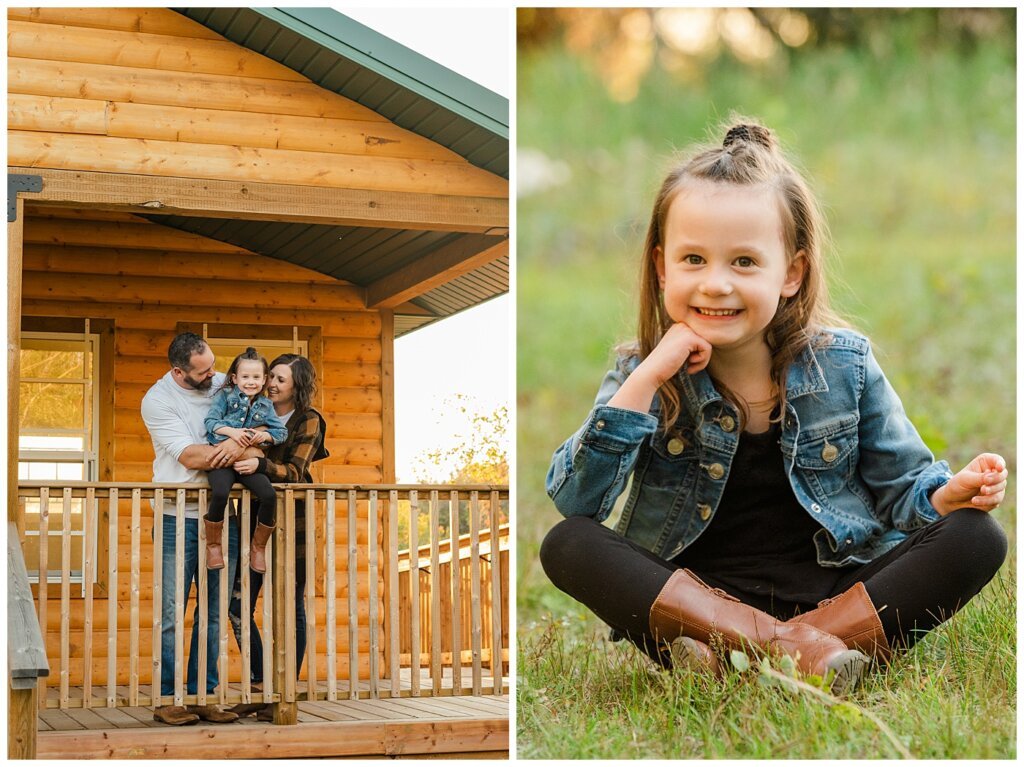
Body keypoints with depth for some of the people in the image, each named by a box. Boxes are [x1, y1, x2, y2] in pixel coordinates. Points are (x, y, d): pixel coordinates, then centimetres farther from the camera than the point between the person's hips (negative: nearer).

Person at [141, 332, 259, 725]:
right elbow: (189, 456, -14)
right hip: (177, 516, -4)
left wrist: (247, 450, -17)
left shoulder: (224, 385, 7)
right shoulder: (157, 400, -7)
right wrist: (237, 450, -10)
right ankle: (168, 699, 4)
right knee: (172, 612, -3)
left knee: (214, 611, 6)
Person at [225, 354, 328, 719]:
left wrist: (261, 465, -30)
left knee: (290, 608, 1)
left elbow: (294, 472, -13)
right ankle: (258, 689, 8)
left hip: (291, 522, -5)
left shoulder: (308, 421, -2)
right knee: (238, 604, -2)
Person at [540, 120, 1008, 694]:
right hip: (694, 598, -1)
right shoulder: (643, 374, -1)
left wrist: (953, 492, -15)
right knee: (566, 545, -24)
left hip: (836, 591, 1)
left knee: (977, 537, -21)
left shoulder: (843, 365, 1)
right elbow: (573, 502, -13)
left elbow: (902, 486, 9)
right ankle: (789, 646, -34)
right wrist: (647, 380, -19)